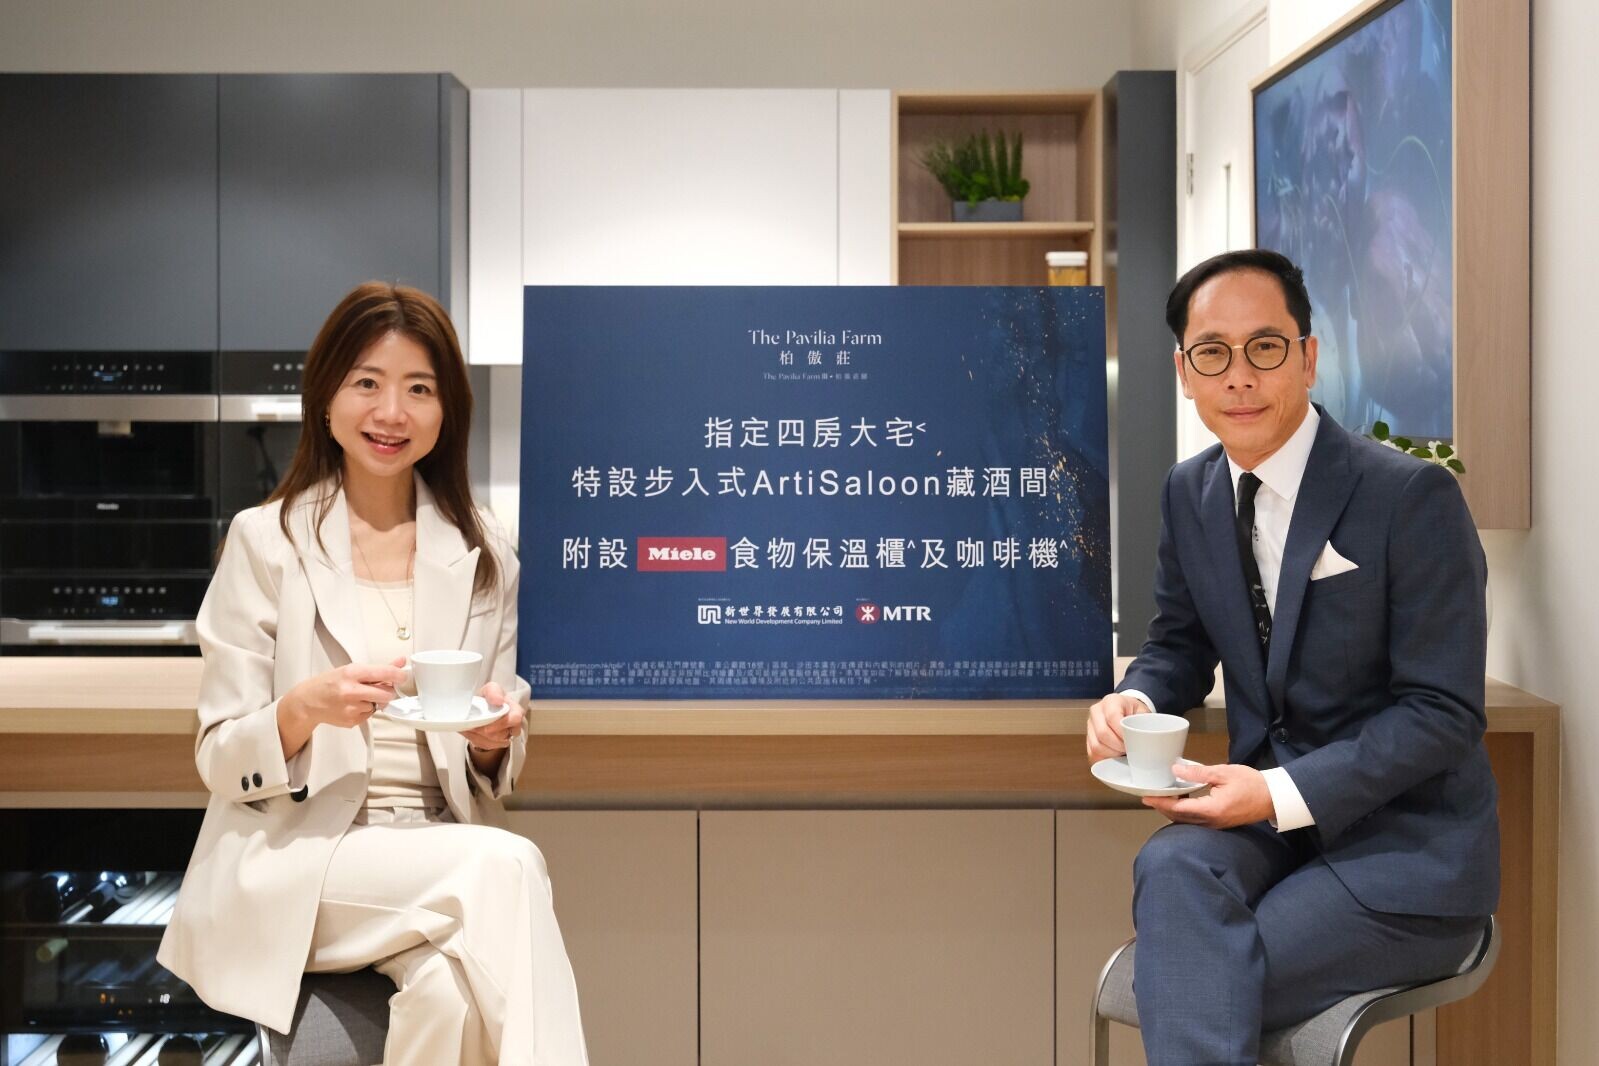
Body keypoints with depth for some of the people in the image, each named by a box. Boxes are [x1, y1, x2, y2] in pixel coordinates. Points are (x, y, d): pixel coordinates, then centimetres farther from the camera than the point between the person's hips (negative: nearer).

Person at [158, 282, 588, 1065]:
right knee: (505, 865, -29)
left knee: (453, 993, -31)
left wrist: (494, 737, -12)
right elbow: (218, 762, -1)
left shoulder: (485, 556, 8)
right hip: (289, 864, -2)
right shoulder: (264, 540, 0)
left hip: (438, 861, 2)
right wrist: (306, 708, -22)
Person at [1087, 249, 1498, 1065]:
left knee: (1172, 985, -26)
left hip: (1403, 842, -5)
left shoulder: (1411, 497, -15)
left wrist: (1281, 793, -24)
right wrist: (1134, 699, -8)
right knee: (1172, 868, -31)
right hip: (1267, 808, 5)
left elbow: (1443, 710, -15)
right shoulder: (1189, 491, 4)